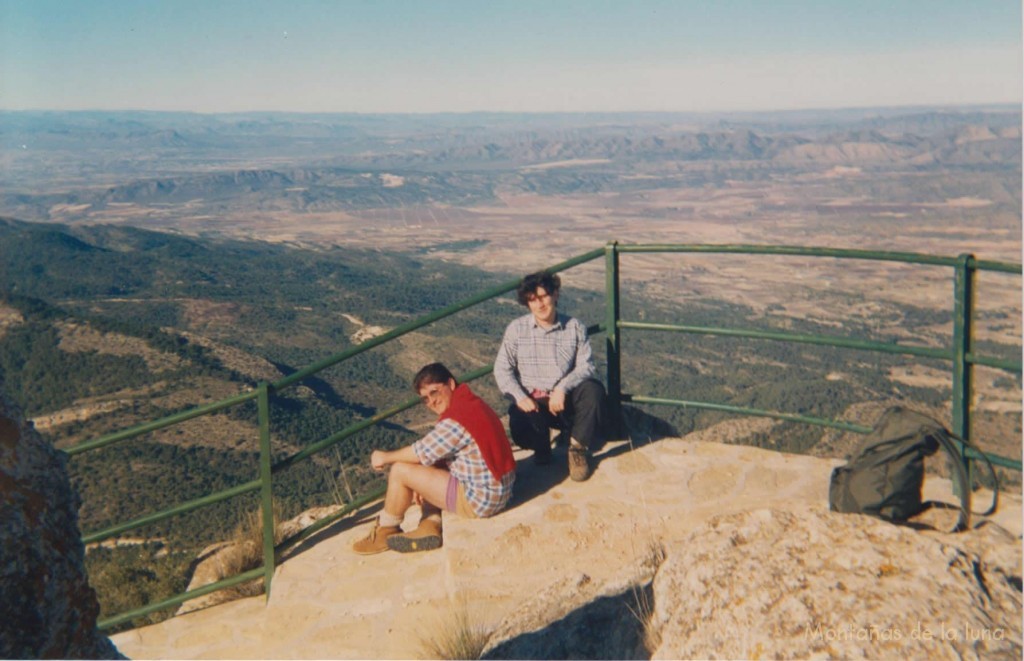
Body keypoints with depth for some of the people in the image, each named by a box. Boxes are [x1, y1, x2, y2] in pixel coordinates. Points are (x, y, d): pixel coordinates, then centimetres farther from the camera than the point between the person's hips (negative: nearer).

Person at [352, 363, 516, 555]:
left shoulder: (457, 419, -23)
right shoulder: (471, 403, 9)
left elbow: (422, 452, -15)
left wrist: (385, 457, 1)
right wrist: (421, 483, 11)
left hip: (480, 500, -10)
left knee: (400, 471, -7)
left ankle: (385, 532, 13)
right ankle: (429, 528, 12)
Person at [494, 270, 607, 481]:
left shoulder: (575, 327, 1)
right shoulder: (516, 329, 0)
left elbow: (586, 366, -6)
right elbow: (502, 369, -3)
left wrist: (562, 388, -24)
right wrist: (520, 397, -19)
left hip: (564, 399, 1)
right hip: (531, 401, -1)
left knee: (593, 389, -30)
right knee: (521, 430, -32)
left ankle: (578, 447, -9)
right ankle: (541, 446, 8)